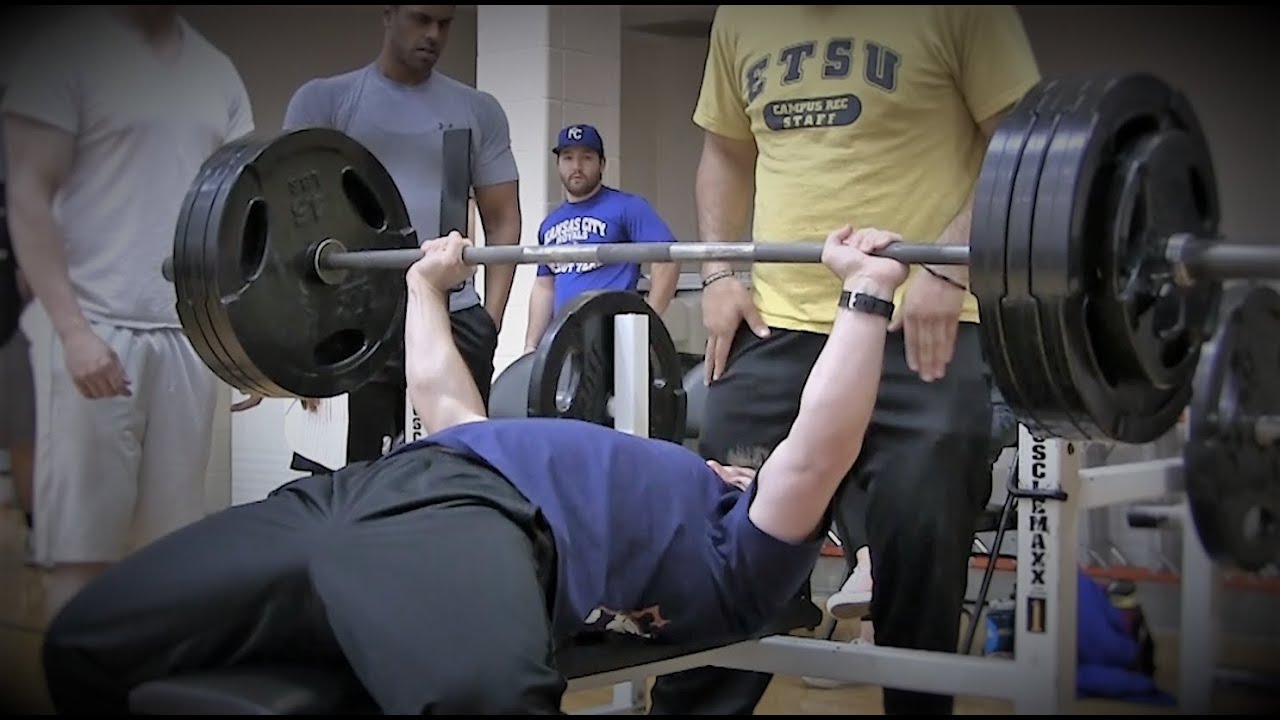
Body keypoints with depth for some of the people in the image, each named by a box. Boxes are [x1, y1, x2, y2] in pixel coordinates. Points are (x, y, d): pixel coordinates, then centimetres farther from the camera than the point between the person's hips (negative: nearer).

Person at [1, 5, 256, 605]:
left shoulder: (218, 72, 13)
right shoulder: (66, 49, -1)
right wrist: (74, 329, -14)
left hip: (189, 332, 4)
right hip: (96, 325, -4)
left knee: (172, 536, 5)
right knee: (82, 538, -2)